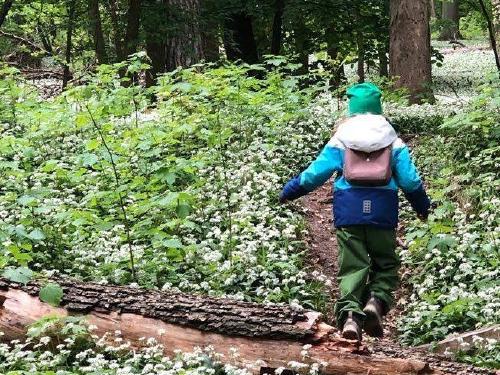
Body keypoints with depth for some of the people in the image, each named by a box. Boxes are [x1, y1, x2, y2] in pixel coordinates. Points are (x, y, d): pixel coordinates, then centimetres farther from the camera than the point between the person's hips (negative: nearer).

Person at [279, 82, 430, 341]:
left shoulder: (340, 140, 2)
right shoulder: (393, 141, 5)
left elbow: (315, 173, 2)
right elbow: (410, 180, 5)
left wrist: (289, 191, 17)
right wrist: (422, 206, 23)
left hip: (349, 212, 0)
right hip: (382, 213, 0)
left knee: (352, 266, 0)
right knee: (385, 264, 13)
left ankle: (349, 314, -21)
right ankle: (376, 302, -13)